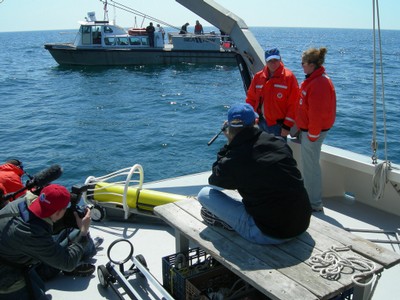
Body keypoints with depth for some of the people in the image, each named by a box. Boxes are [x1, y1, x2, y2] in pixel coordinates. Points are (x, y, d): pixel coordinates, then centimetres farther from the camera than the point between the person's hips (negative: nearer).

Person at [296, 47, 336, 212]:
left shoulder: (319, 83, -22)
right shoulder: (314, 79, 12)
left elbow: (317, 113, -24)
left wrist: (312, 135, -19)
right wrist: (303, 130, 19)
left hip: (313, 131, -10)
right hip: (307, 128, 10)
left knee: (311, 166, -2)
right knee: (310, 164, 18)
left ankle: (315, 204, 9)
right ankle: (311, 197, 31)